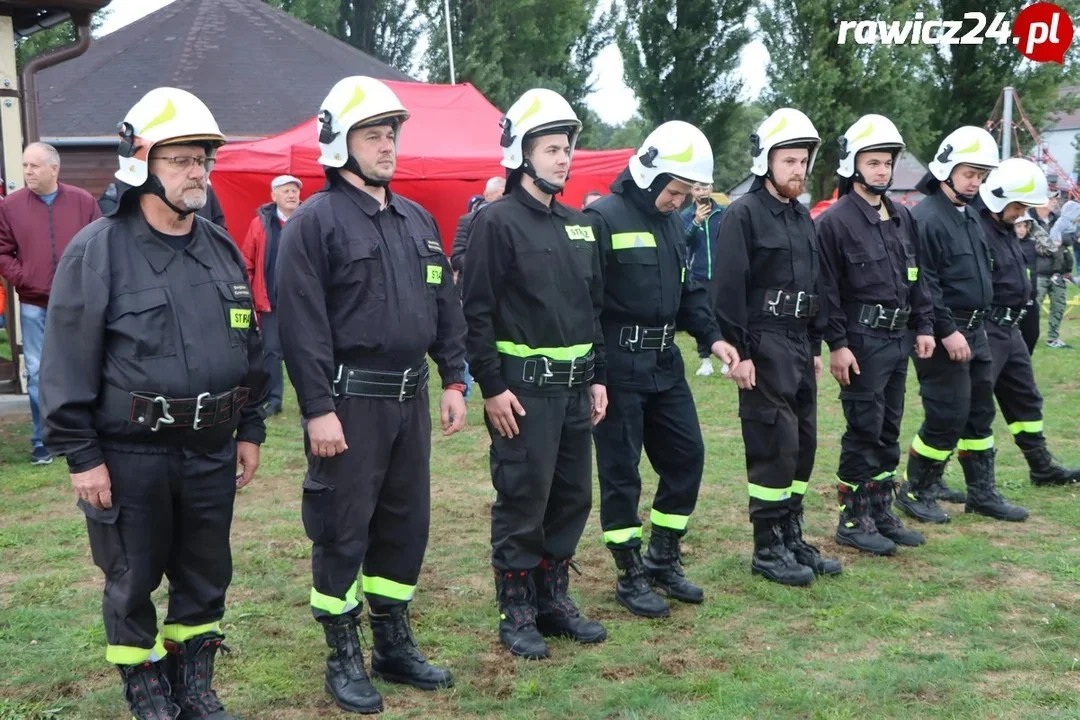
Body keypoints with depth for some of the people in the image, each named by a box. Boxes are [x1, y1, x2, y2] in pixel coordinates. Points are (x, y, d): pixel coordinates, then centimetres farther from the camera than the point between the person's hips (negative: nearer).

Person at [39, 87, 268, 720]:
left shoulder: (223, 250, 8)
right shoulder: (97, 251, -9)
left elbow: (251, 347, 14)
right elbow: (68, 362, -10)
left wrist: (250, 430, 12)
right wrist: (81, 456, -12)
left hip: (212, 451, 5)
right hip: (131, 454, -5)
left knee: (206, 577, 15)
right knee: (134, 581, 9)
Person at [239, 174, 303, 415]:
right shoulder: (260, 224, 3)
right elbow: (246, 262, 4)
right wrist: (247, 296, -1)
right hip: (271, 302, 1)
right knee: (271, 351, 7)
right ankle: (273, 399, 16)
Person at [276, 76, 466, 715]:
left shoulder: (418, 220, 13)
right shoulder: (314, 221, -8)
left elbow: (446, 307, 16)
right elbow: (302, 325, -14)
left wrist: (454, 380, 10)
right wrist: (318, 409, -17)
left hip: (411, 398, 7)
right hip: (350, 402, -7)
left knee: (407, 524, 14)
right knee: (343, 531, 2)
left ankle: (395, 643, 29)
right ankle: (344, 658, 16)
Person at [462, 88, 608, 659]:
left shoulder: (578, 224, 14)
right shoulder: (496, 222, -8)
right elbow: (477, 311, -12)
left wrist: (598, 376, 15)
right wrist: (492, 387, -16)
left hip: (575, 385, 7)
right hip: (522, 387, -7)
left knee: (573, 497, 12)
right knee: (522, 501, 0)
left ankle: (554, 600, 26)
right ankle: (516, 613, 13)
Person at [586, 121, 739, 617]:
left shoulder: (673, 221, 12)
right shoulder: (602, 219, -13)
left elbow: (688, 291, 18)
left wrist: (712, 337, 2)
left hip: (664, 362, 8)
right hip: (618, 367, -8)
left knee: (686, 455, 11)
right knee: (621, 471, 2)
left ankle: (663, 561, 26)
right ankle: (631, 577, 15)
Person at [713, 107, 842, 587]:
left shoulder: (802, 217, 15)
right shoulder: (743, 215, -10)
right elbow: (729, 289, -15)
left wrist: (816, 345, 18)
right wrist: (740, 353, -18)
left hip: (799, 344, 8)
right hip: (764, 347, -8)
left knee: (803, 444, 11)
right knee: (775, 445, -7)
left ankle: (792, 539, 22)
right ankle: (767, 550, 3)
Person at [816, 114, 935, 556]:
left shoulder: (902, 218, 13)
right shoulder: (835, 220, -10)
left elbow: (917, 278, 19)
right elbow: (827, 288, -13)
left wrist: (923, 327, 12)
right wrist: (837, 344, -16)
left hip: (899, 338, 8)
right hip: (862, 340, -7)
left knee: (889, 432, 13)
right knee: (864, 432, -3)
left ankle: (881, 514, 23)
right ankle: (852, 521, 8)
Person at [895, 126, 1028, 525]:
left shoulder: (969, 216, 14)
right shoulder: (926, 218, -16)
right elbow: (923, 284, -21)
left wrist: (978, 324, 19)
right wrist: (947, 332, -21)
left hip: (975, 331, 9)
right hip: (943, 334, -9)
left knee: (980, 413, 13)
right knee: (947, 416, -5)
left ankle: (982, 493, 23)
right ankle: (916, 491, 10)